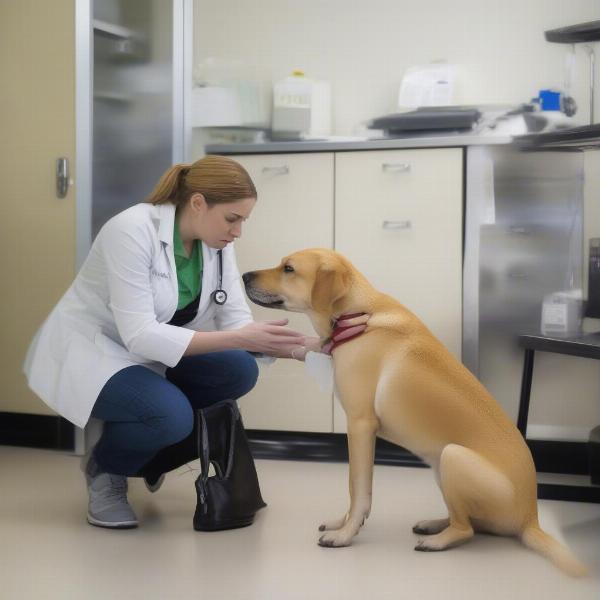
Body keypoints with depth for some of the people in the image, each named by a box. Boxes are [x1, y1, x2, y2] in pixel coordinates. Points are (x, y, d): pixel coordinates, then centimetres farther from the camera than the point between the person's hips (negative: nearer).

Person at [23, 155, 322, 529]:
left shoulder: (217, 243, -6)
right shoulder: (133, 231, -28)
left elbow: (236, 321, -8)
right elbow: (140, 334, -33)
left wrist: (292, 347, -26)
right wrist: (240, 339, -37)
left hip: (147, 354, 7)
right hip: (84, 351, -7)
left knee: (238, 371, -16)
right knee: (171, 414, -32)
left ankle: (149, 456, 7)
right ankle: (105, 469, 1)